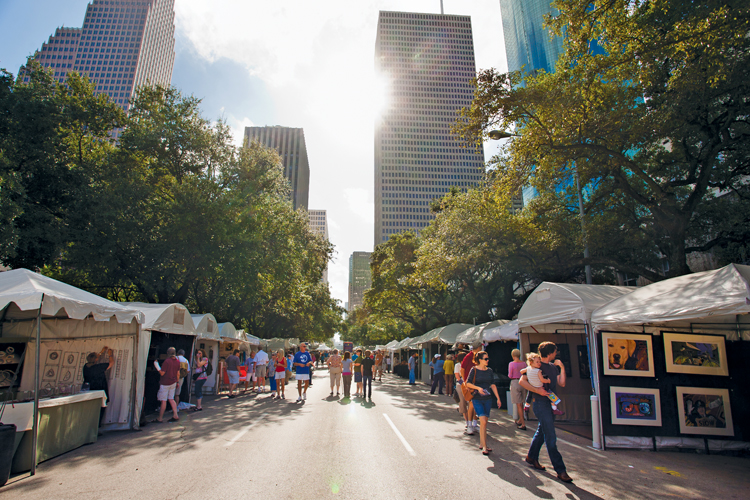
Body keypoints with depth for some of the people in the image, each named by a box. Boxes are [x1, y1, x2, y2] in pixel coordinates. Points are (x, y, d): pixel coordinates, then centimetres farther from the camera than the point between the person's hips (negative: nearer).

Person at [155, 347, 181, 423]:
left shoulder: (166, 361, -16)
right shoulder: (177, 362, 4)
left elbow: (162, 373, -14)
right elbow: (178, 373, 11)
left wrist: (157, 366, -2)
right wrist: (176, 382, 22)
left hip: (165, 383, -6)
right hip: (173, 382, 7)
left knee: (163, 401, 0)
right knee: (171, 399, 13)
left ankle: (160, 418, 9)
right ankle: (175, 416, 10)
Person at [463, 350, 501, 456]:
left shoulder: (489, 371, 7)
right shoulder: (474, 370, -6)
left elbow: (493, 385, 11)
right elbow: (468, 383, -5)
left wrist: (498, 398, 9)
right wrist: (478, 388, -20)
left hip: (488, 399, 4)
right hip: (477, 399, -4)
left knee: (484, 422, 9)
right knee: (483, 421, -13)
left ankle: (481, 444, 24)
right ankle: (484, 447, -7)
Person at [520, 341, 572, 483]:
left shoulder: (553, 367, 14)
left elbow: (562, 383, 10)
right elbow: (522, 381, -14)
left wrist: (562, 368, 3)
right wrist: (537, 390, -23)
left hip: (551, 403, 9)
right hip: (541, 403, -8)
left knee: (542, 432, 19)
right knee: (551, 438, -6)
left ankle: (531, 457, 34)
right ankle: (560, 470, -1)